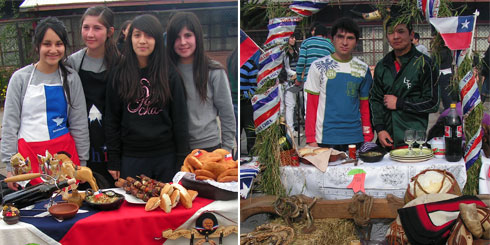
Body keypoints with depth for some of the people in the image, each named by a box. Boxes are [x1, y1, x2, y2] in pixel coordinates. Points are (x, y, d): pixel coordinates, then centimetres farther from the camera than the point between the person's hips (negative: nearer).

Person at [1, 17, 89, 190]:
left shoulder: (71, 78, 4)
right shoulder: (21, 78, 0)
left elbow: (79, 124, 8)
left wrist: (82, 161, 6)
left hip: (65, 152, 1)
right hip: (29, 155, -1)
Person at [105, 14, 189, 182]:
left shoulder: (169, 75, 0)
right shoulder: (119, 75, 3)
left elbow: (180, 119, 1)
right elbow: (112, 120, 5)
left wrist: (182, 160, -3)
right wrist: (113, 161, 1)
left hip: (165, 157, 0)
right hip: (131, 158, 1)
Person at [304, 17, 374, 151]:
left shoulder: (363, 69, 7)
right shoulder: (318, 66, 0)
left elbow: (365, 106, 12)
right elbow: (311, 105, 0)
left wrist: (368, 138, 6)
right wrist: (311, 139, -5)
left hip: (355, 139, 2)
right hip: (325, 139, -2)